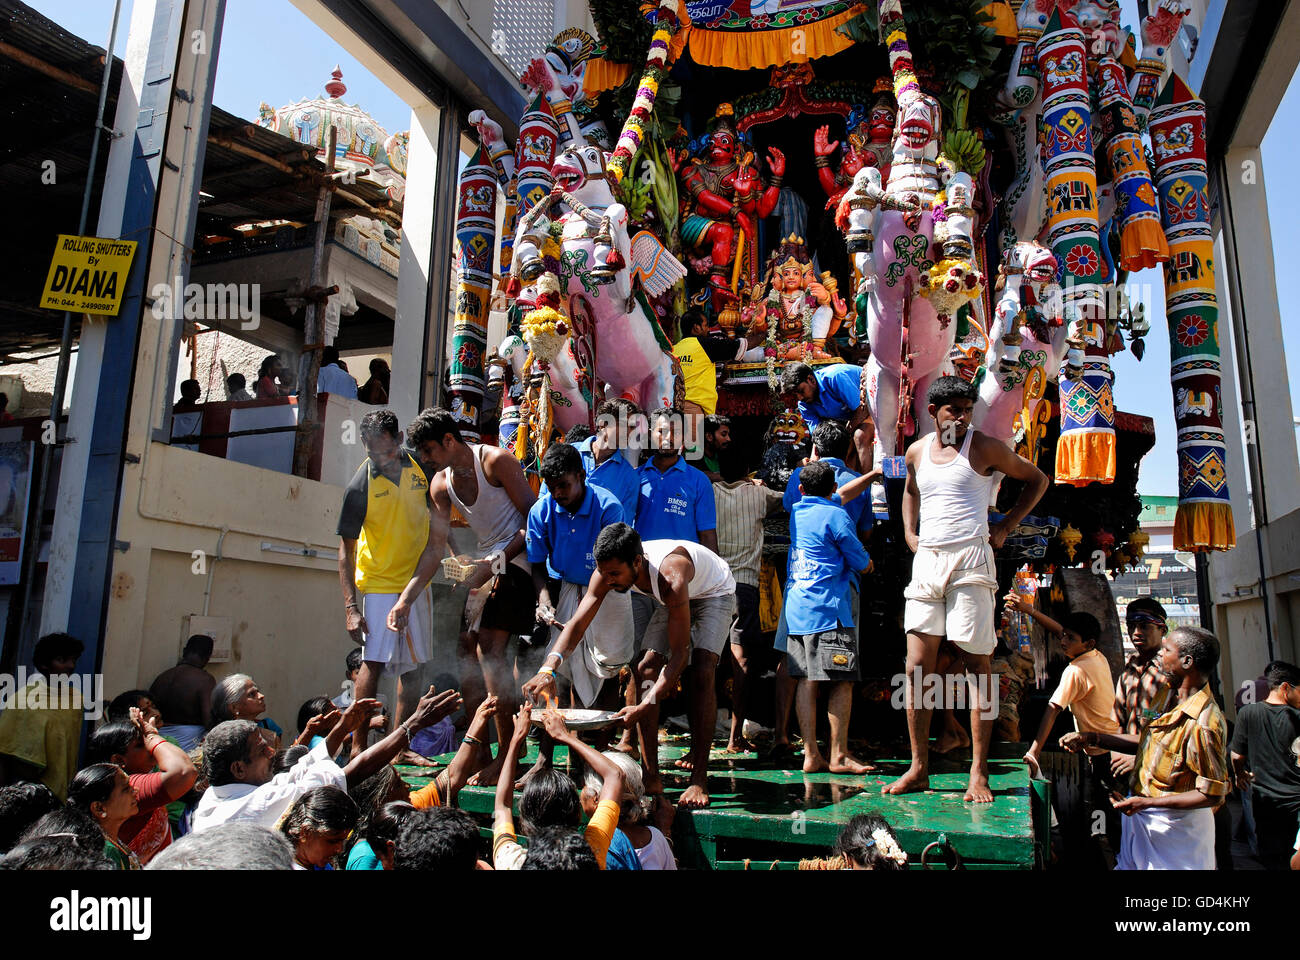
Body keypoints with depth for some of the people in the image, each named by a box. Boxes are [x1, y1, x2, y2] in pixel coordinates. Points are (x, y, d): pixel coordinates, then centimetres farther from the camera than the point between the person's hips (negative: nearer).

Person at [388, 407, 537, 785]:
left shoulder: (495, 460, -14)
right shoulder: (440, 484, 8)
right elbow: (436, 549, 11)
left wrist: (497, 562, -22)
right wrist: (405, 599, 5)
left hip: (517, 559, -8)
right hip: (486, 563, 8)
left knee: (490, 648, -17)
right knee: (463, 647, 4)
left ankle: (507, 755, -11)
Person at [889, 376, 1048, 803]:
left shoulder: (985, 447, 2)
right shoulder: (916, 451, 14)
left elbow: (1038, 480, 12)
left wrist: (1004, 527, 4)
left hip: (970, 559, -4)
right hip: (926, 561, 4)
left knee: (977, 663, -4)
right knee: (917, 666, -1)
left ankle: (979, 772, 3)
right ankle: (919, 769, 7)